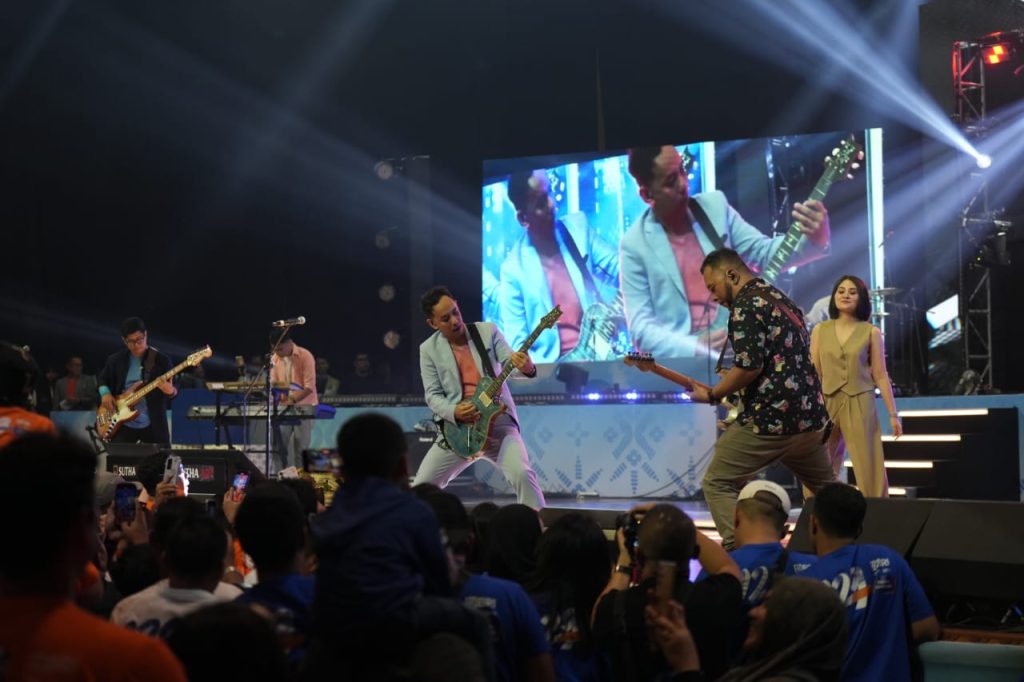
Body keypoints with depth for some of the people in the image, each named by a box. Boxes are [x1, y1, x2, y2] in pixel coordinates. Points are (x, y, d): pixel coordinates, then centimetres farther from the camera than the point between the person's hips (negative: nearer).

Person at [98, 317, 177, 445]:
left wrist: (170, 391, -28)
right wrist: (105, 393, 0)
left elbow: (173, 391, -4)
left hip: (153, 424, -2)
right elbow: (102, 378, 20)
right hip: (124, 424, 2)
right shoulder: (116, 360, 5)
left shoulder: (161, 360, -4)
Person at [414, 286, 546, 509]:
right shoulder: (429, 349, 2)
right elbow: (432, 395, 0)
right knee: (422, 486, -1)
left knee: (522, 474, -25)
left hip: (499, 422, -1)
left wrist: (527, 368, -33)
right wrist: (454, 412, -20)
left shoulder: (488, 331, 2)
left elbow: (510, 363, -8)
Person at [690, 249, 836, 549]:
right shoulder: (782, 300, 19)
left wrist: (712, 395, -7)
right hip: (811, 415, 9)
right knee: (827, 489, 25)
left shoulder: (746, 304, -10)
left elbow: (749, 366, -21)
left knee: (718, 484, -1)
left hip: (770, 418, -9)